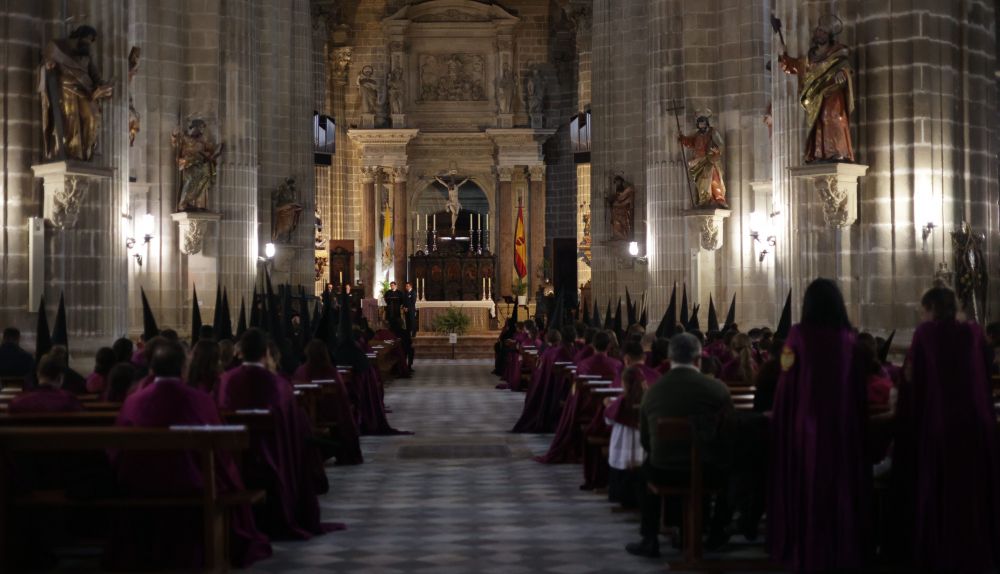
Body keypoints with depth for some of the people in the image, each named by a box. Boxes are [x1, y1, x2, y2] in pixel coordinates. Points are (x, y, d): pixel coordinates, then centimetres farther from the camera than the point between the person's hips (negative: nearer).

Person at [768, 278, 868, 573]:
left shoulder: (799, 333, -9)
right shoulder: (848, 336, -2)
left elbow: (786, 377, -6)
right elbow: (858, 385, 4)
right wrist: (856, 422, 15)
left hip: (805, 421, -2)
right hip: (842, 423, 2)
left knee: (805, 487, 8)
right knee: (840, 486, 13)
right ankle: (842, 550, 21)